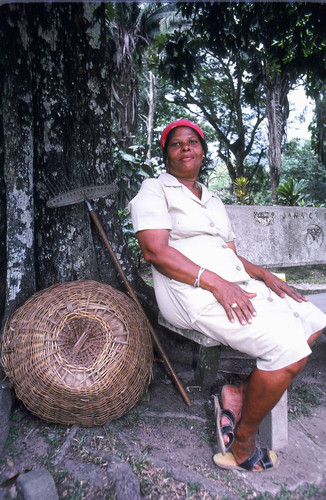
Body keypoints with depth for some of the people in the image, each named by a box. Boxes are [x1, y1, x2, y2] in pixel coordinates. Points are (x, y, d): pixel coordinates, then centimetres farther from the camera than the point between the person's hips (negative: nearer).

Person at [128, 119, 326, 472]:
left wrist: (265, 274, 3)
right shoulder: (154, 190, 3)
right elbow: (154, 249, -13)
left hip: (234, 284, 9)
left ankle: (239, 394, 2)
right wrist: (215, 282, -22)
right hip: (192, 292, -8)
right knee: (287, 346, -20)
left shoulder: (213, 200, 26)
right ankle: (242, 446, 1)